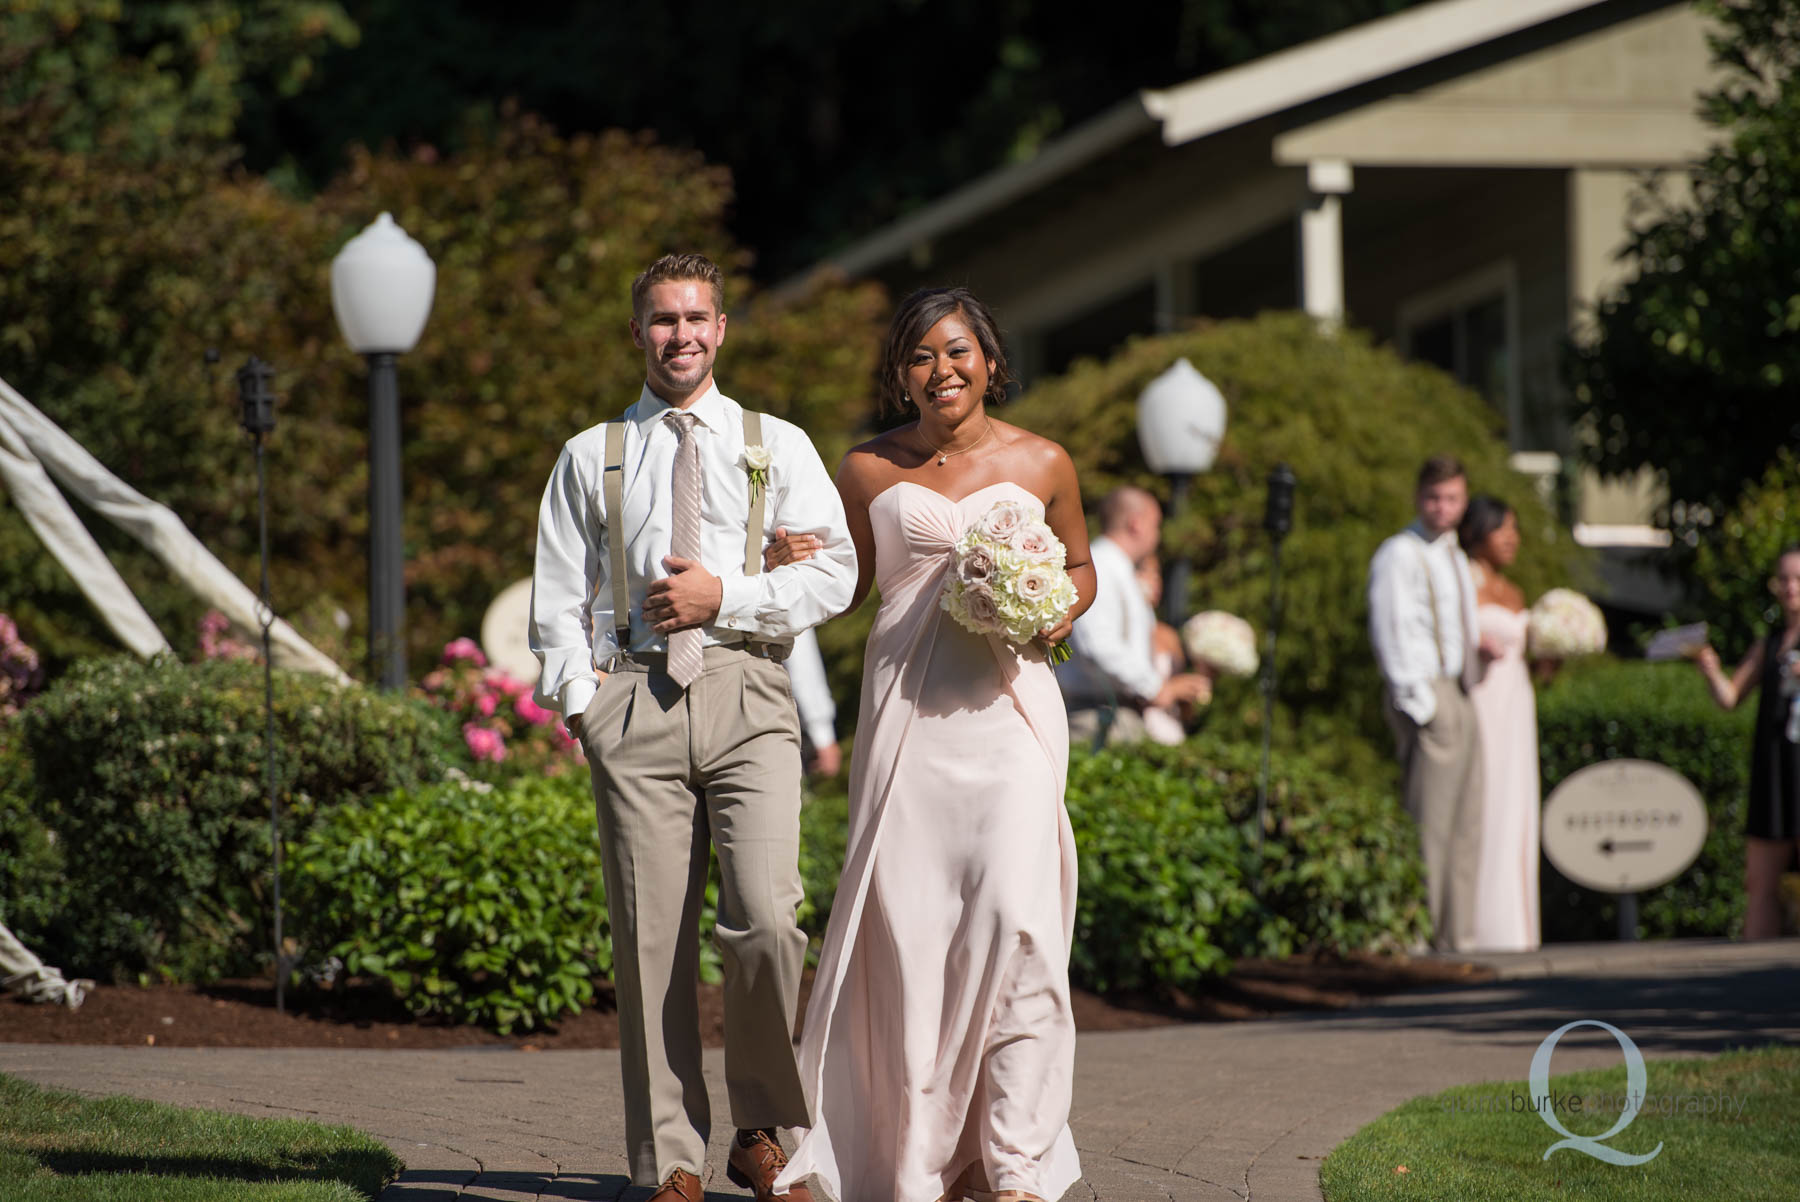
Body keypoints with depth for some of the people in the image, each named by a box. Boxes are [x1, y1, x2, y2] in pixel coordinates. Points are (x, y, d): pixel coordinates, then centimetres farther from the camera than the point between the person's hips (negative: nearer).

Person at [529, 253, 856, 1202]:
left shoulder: (776, 446, 15)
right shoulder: (591, 458, 16)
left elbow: (834, 572, 7)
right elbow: (559, 599, 13)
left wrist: (725, 597, -5)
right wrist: (584, 704, 0)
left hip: (747, 697, -1)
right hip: (634, 701, 1)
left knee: (766, 922, -16)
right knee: (651, 943, -2)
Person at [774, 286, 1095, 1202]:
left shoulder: (1041, 465, 8)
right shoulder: (869, 471, 9)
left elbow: (1079, 567, 20)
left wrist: (1058, 614, 1)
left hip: (1008, 706, -1)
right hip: (906, 709, 1)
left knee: (1014, 913, -15)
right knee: (908, 924, -4)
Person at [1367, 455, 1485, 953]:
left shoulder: (1455, 557, 22)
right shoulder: (1399, 555, -6)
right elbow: (1392, 631, -13)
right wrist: (1418, 702, -18)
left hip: (1461, 697, 9)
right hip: (1426, 694, -9)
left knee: (1465, 825, 9)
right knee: (1427, 823, -11)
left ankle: (1456, 935, 12)